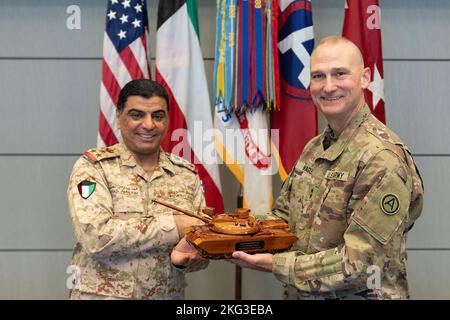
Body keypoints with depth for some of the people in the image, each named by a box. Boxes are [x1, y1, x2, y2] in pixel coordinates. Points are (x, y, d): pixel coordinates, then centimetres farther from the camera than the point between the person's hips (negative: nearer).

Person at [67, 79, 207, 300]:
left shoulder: (187, 174, 1)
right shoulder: (92, 166, -9)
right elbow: (95, 236, -22)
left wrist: (184, 256, -19)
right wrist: (173, 225, -22)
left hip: (169, 294, 3)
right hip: (102, 294, -3)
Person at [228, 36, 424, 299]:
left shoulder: (383, 159, -23)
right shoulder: (315, 148, 2)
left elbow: (361, 264, -25)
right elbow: (283, 216, 8)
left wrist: (276, 265, -24)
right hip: (302, 294, 7)